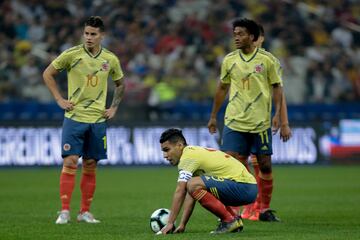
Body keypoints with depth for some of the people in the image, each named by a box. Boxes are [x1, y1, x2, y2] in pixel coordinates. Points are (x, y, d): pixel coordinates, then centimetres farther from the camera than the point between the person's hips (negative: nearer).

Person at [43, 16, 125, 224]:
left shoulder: (111, 59, 3)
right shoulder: (71, 55, -6)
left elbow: (120, 84, 21)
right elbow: (48, 74, 5)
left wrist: (114, 108, 11)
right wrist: (60, 99, -2)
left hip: (98, 119, 3)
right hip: (74, 117, -3)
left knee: (91, 166, 6)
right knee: (70, 162, -10)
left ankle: (85, 212, 13)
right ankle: (65, 211, -6)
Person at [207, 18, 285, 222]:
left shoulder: (268, 59, -3)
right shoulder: (229, 60, 5)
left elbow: (277, 87, 2)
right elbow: (222, 88, 15)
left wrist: (277, 114, -8)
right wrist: (213, 116, 16)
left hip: (260, 122, -1)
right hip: (234, 121, 1)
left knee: (265, 165, 3)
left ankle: (265, 210, 17)